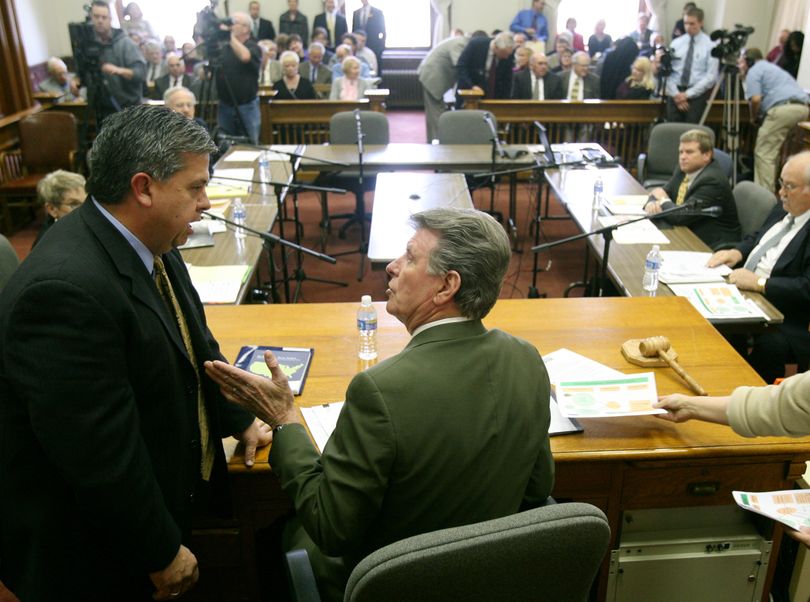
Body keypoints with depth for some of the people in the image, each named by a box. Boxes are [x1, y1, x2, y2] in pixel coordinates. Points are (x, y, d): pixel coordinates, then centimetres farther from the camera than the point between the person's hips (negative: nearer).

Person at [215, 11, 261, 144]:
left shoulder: (253, 47, -3)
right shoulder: (224, 47, 9)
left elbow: (245, 56, -29)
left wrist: (231, 36, -20)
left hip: (247, 107, -4)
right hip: (225, 106, 4)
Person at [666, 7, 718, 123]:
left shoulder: (710, 45, 0)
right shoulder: (676, 43, 9)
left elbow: (711, 76, -6)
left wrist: (688, 94, -12)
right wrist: (675, 94, -9)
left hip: (697, 93, -3)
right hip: (676, 92, 3)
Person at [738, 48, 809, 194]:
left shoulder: (754, 71, 6)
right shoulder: (772, 67, 35)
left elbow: (755, 99, -8)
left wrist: (754, 118, 8)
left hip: (783, 109, -9)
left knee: (763, 153, -5)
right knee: (773, 151, 20)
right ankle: (770, 189, 23)